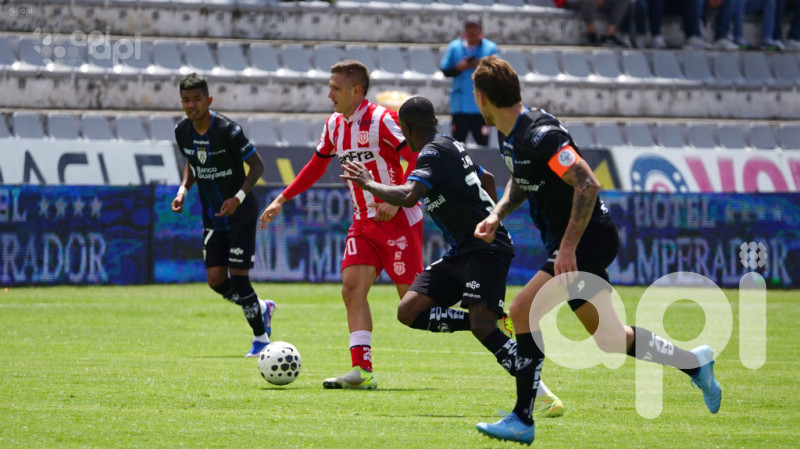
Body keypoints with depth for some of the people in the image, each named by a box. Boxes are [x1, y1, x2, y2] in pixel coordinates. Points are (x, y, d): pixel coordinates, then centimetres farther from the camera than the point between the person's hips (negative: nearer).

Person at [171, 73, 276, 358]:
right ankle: (262, 309, 25)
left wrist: (239, 197, -26)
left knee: (238, 277, -8)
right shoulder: (182, 131, -2)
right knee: (216, 280, -2)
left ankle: (261, 336, 10)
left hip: (241, 216, -6)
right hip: (213, 219, 6)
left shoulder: (228, 130, -21)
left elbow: (257, 165, -14)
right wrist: (183, 190, -2)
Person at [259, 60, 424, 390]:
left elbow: (419, 160, -19)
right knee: (352, 288, -7)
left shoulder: (381, 120, -15)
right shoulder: (334, 126, 9)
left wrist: (397, 200, -26)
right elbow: (316, 167, 22)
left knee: (410, 296, -6)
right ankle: (362, 371, -11)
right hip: (364, 221, 7)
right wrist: (282, 199, 19)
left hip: (398, 219, -7)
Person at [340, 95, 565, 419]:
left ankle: (544, 398, -23)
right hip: (460, 254, 10)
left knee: (482, 326, -24)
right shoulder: (450, 146, 15)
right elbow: (487, 179, 31)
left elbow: (408, 196, -29)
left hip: (485, 249, -10)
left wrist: (369, 184, -13)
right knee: (409, 311, 0)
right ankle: (491, 320, 1)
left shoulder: (434, 153, -14)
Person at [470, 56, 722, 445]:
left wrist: (568, 249, -28)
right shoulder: (510, 135, 6)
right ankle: (694, 362, 30)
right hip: (572, 242, 10)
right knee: (610, 338, 14)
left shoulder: (539, 135, -24)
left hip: (587, 240, -10)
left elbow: (588, 184, -28)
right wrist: (497, 214, 5)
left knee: (522, 311, -18)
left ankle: (522, 420, -14)